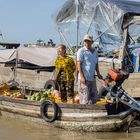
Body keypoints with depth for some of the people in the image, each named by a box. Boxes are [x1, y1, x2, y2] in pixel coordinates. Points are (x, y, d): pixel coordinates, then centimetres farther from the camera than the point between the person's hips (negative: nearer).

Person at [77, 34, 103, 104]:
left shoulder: (95, 51, 16)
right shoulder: (81, 51, -4)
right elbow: (79, 64, -10)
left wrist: (98, 73, 12)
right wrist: (82, 77, -17)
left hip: (92, 78, 7)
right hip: (84, 78, -7)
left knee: (94, 97, 12)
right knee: (85, 98, -7)